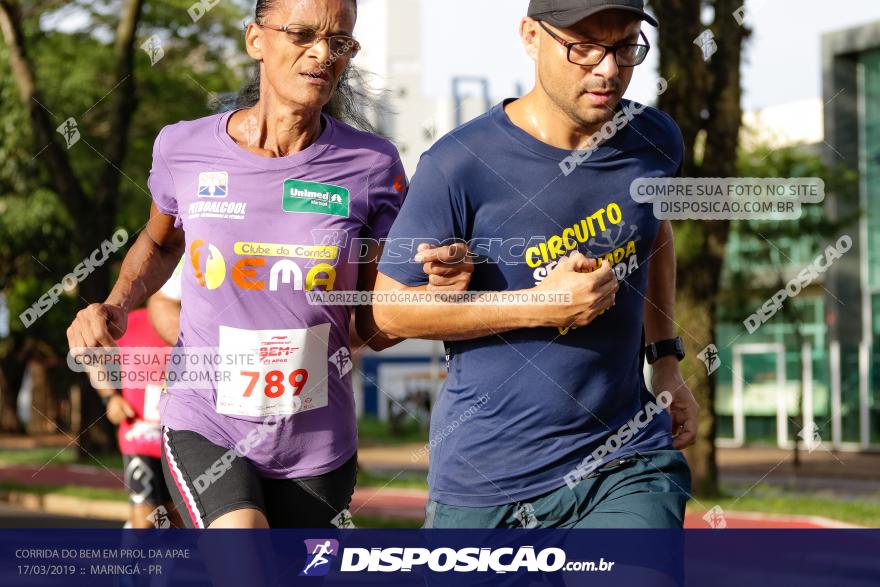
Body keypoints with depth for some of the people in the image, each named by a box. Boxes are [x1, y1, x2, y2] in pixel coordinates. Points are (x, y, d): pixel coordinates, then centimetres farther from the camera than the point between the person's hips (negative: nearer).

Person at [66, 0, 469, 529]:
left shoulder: (371, 164, -6)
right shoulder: (185, 148, -5)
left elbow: (376, 330, -1)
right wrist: (116, 305, 1)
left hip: (317, 447, 2)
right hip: (204, 430, -2)